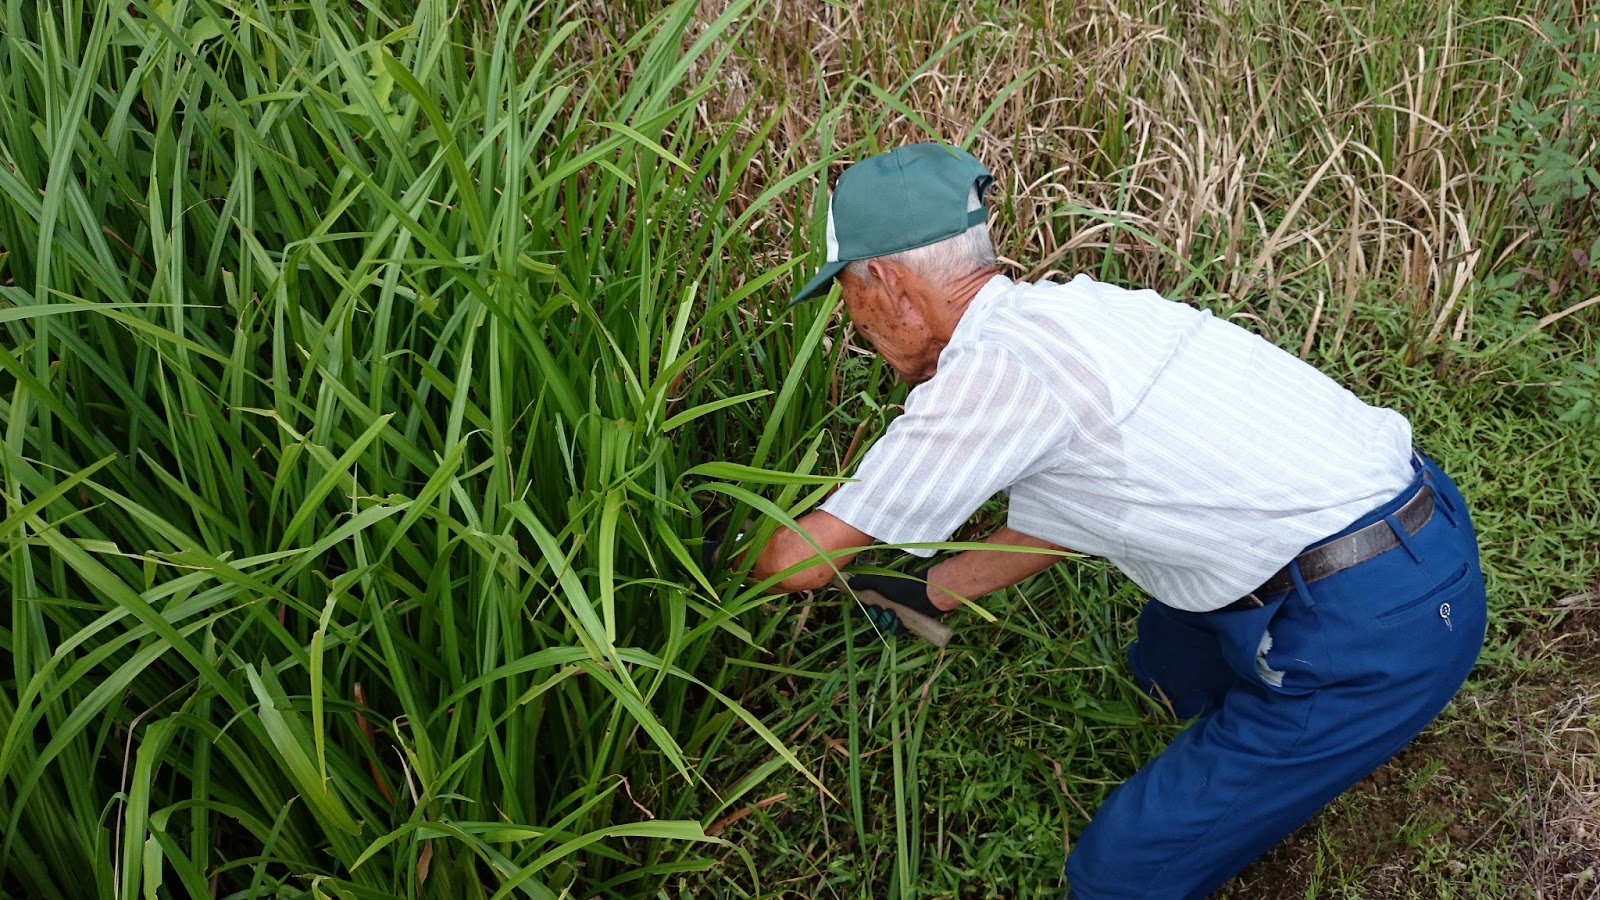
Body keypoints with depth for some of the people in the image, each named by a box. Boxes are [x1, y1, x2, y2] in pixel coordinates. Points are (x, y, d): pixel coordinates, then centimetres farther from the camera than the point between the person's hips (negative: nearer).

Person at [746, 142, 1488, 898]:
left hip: (1375, 633, -9)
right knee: (1171, 658, 33)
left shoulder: (988, 374, -18)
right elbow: (1055, 523, 22)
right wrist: (923, 595, 30)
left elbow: (801, 559, -10)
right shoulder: (1066, 311, 9)